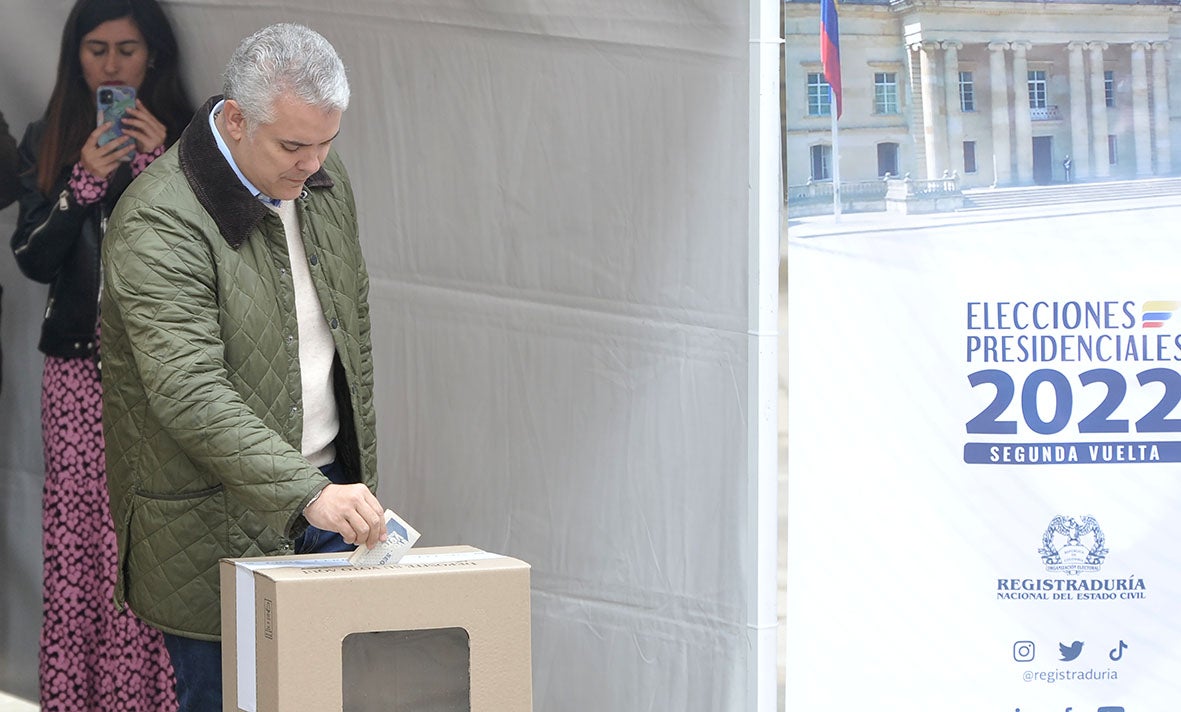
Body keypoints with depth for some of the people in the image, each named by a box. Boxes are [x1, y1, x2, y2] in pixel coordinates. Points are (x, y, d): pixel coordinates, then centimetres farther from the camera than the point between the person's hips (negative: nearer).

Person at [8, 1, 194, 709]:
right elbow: (33, 259, 4)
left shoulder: (184, 138, 5)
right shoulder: (47, 143, 11)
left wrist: (158, 166, -11)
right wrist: (85, 180, -9)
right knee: (76, 539, -4)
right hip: (77, 365, 2)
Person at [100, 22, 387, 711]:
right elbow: (191, 394, -29)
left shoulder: (324, 179, 5)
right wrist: (308, 494, -37)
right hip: (218, 522, -6)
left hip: (329, 488, 7)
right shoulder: (158, 222, -21)